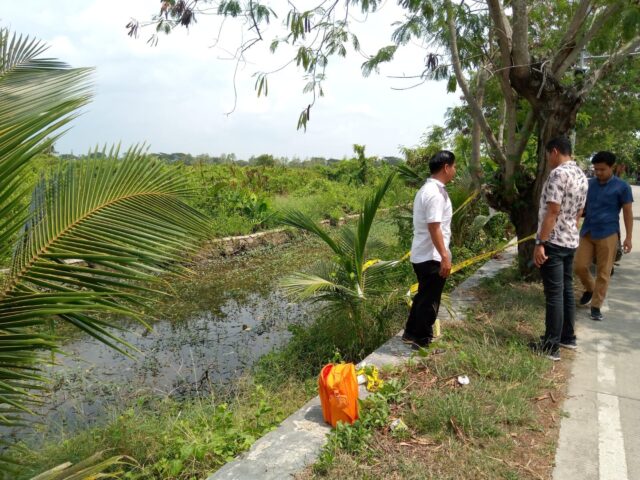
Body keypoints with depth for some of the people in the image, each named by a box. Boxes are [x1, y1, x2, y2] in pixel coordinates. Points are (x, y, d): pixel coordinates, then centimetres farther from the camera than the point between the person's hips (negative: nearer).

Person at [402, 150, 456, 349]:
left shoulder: (427, 189, 13)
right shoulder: (435, 193, -19)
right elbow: (434, 228, -24)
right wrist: (445, 256, -23)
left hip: (421, 254, 10)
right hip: (431, 256, -10)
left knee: (423, 296, 20)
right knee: (430, 299, 2)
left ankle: (411, 334, 31)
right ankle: (422, 341, 14)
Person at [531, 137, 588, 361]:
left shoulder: (559, 173, -17)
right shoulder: (581, 175, 13)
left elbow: (552, 212, -22)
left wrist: (540, 243, -20)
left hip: (553, 242, -9)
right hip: (571, 242, 9)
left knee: (554, 294, -5)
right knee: (566, 290, 16)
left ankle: (551, 346, 1)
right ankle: (568, 337, 27)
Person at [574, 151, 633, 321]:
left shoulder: (622, 187, -3)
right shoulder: (589, 184, 7)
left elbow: (628, 212, -1)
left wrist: (628, 237, -7)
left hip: (608, 234, -3)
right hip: (587, 232, 4)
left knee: (603, 272, 1)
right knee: (580, 266, 2)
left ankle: (596, 306, 10)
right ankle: (590, 289, 32)